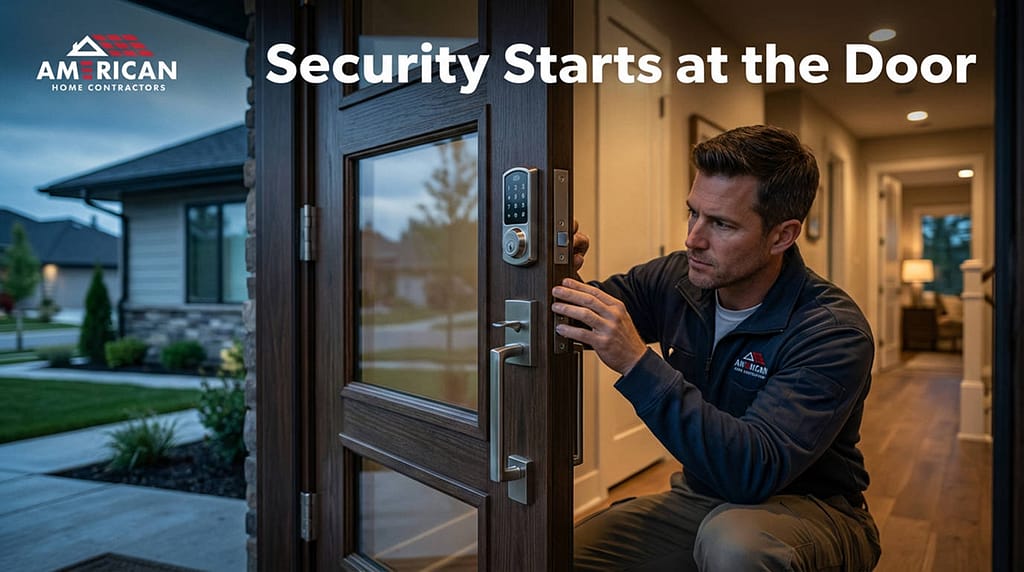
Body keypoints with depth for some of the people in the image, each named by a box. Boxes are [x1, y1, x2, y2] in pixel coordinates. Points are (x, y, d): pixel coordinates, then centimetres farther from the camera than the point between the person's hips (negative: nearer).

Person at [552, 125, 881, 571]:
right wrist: (559, 276, -24)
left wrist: (637, 363, -40)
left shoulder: (833, 333, -23)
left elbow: (755, 471, -33)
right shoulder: (676, 281, -8)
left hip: (810, 508, -4)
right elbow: (577, 321, 0)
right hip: (701, 496, 5)